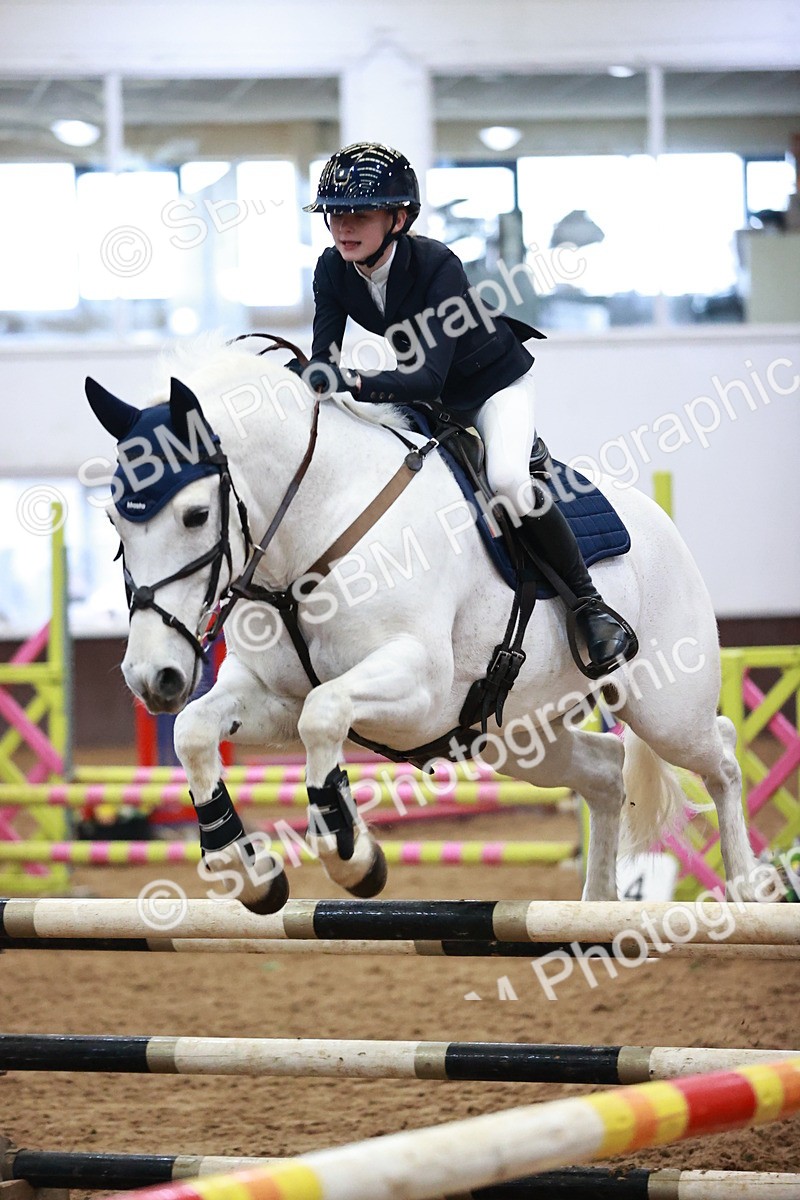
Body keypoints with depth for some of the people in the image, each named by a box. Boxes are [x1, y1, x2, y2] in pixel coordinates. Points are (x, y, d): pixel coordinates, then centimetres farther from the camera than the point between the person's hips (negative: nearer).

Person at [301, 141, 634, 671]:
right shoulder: (334, 271, -15)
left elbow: (429, 377, -42)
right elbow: (324, 360, -15)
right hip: (433, 398, 7)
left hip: (498, 380, -7)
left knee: (506, 479, -31)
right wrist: (313, 381, -39)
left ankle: (590, 601, -17)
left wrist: (352, 383, -56)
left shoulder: (437, 265, -33)